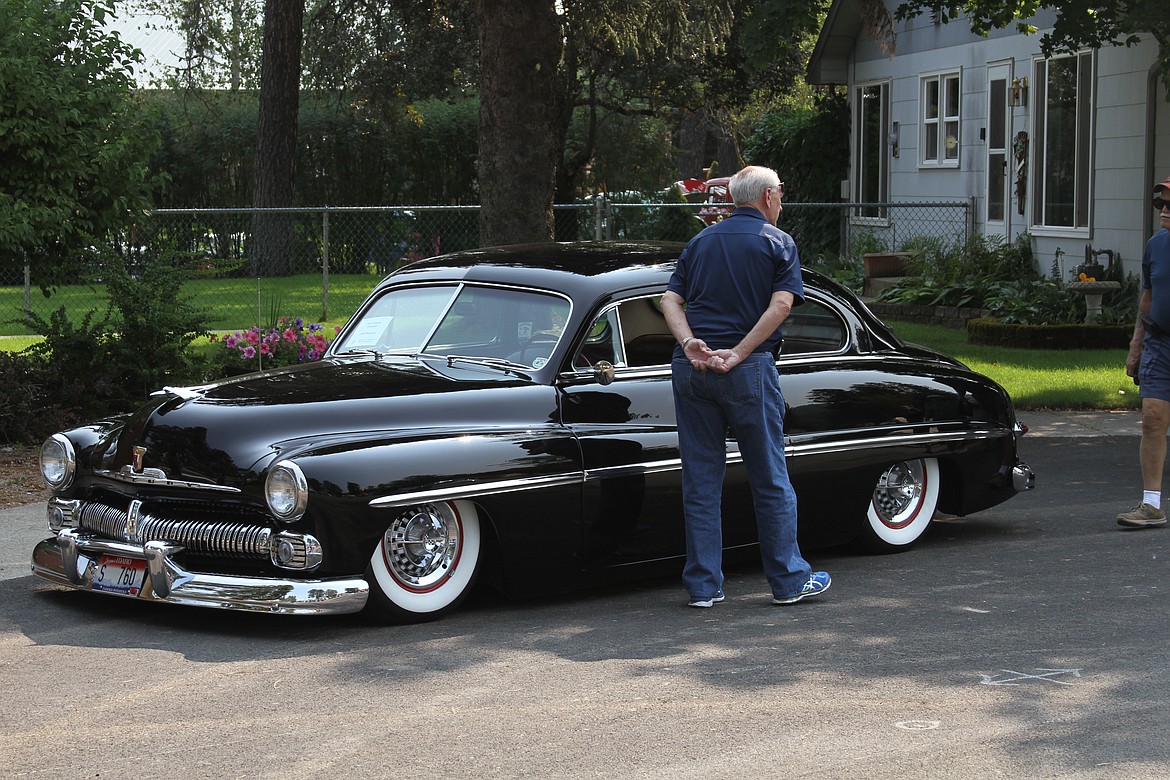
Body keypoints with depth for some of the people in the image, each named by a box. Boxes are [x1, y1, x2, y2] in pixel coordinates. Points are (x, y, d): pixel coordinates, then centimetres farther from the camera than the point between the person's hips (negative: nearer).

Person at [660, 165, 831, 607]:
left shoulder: (700, 241, 16)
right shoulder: (777, 242, 2)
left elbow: (670, 300, 5)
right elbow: (781, 304, -13)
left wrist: (690, 344, -8)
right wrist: (738, 354, -14)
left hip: (690, 369, 4)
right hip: (748, 371, -4)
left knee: (700, 481, 7)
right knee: (770, 479, 6)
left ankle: (703, 586, 9)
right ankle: (789, 582, 13)